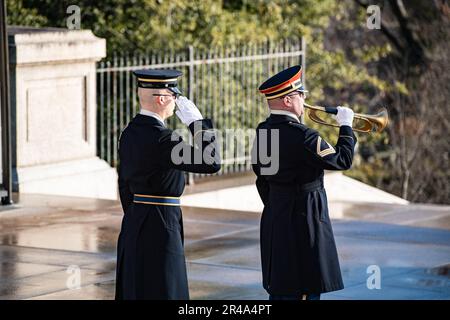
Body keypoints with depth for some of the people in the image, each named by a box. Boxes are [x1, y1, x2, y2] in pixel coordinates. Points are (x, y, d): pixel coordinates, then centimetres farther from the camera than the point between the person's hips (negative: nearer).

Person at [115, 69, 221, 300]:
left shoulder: (130, 133, 8)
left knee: (134, 290, 14)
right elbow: (212, 163, -23)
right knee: (159, 291, -4)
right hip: (160, 226, -10)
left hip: (134, 223, 10)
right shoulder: (160, 138, -20)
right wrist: (197, 122, -16)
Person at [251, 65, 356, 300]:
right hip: (305, 218, -9)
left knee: (280, 289, 14)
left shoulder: (262, 131, 6)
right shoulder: (302, 136, -21)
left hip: (274, 217, 9)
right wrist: (346, 127, 0)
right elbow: (342, 160, -14)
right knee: (307, 289, -3)